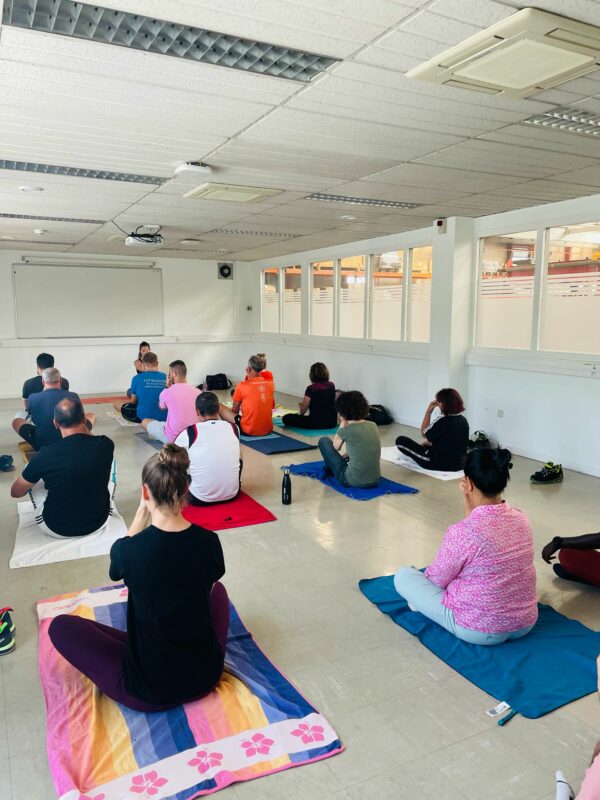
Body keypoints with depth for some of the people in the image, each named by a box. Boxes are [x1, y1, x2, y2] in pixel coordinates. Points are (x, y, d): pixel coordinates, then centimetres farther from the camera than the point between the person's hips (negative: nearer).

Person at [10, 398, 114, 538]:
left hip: (57, 529, -1)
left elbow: (16, 492, -1)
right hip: (99, 522, 2)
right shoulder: (105, 445, -15)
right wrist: (82, 424, 5)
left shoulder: (46, 455, -19)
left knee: (32, 478, 18)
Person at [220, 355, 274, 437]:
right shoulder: (270, 384, 1)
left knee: (220, 406, 10)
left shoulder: (242, 386, -10)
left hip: (249, 431, -5)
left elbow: (235, 410, 1)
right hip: (268, 430, 5)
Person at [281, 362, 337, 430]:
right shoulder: (332, 386, 5)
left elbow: (303, 410, 1)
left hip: (317, 422, -6)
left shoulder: (311, 388, -10)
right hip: (332, 422, 6)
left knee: (286, 418, 0)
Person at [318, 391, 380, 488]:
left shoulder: (346, 430, -14)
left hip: (353, 481, -6)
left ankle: (330, 470, 37)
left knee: (324, 440, 13)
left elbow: (336, 447, 8)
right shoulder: (373, 426, 2)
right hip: (375, 480, 6)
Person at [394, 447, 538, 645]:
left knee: (403, 575, 6)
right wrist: (470, 509, 1)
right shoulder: (521, 519, -6)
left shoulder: (461, 532, -26)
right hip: (525, 624, 6)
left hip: (480, 630, -6)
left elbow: (437, 579, -9)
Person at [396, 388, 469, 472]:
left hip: (440, 464, -9)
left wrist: (428, 412, -5)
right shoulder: (463, 420, 1)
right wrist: (429, 443, 21)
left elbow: (424, 433, -5)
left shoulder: (442, 421, -22)